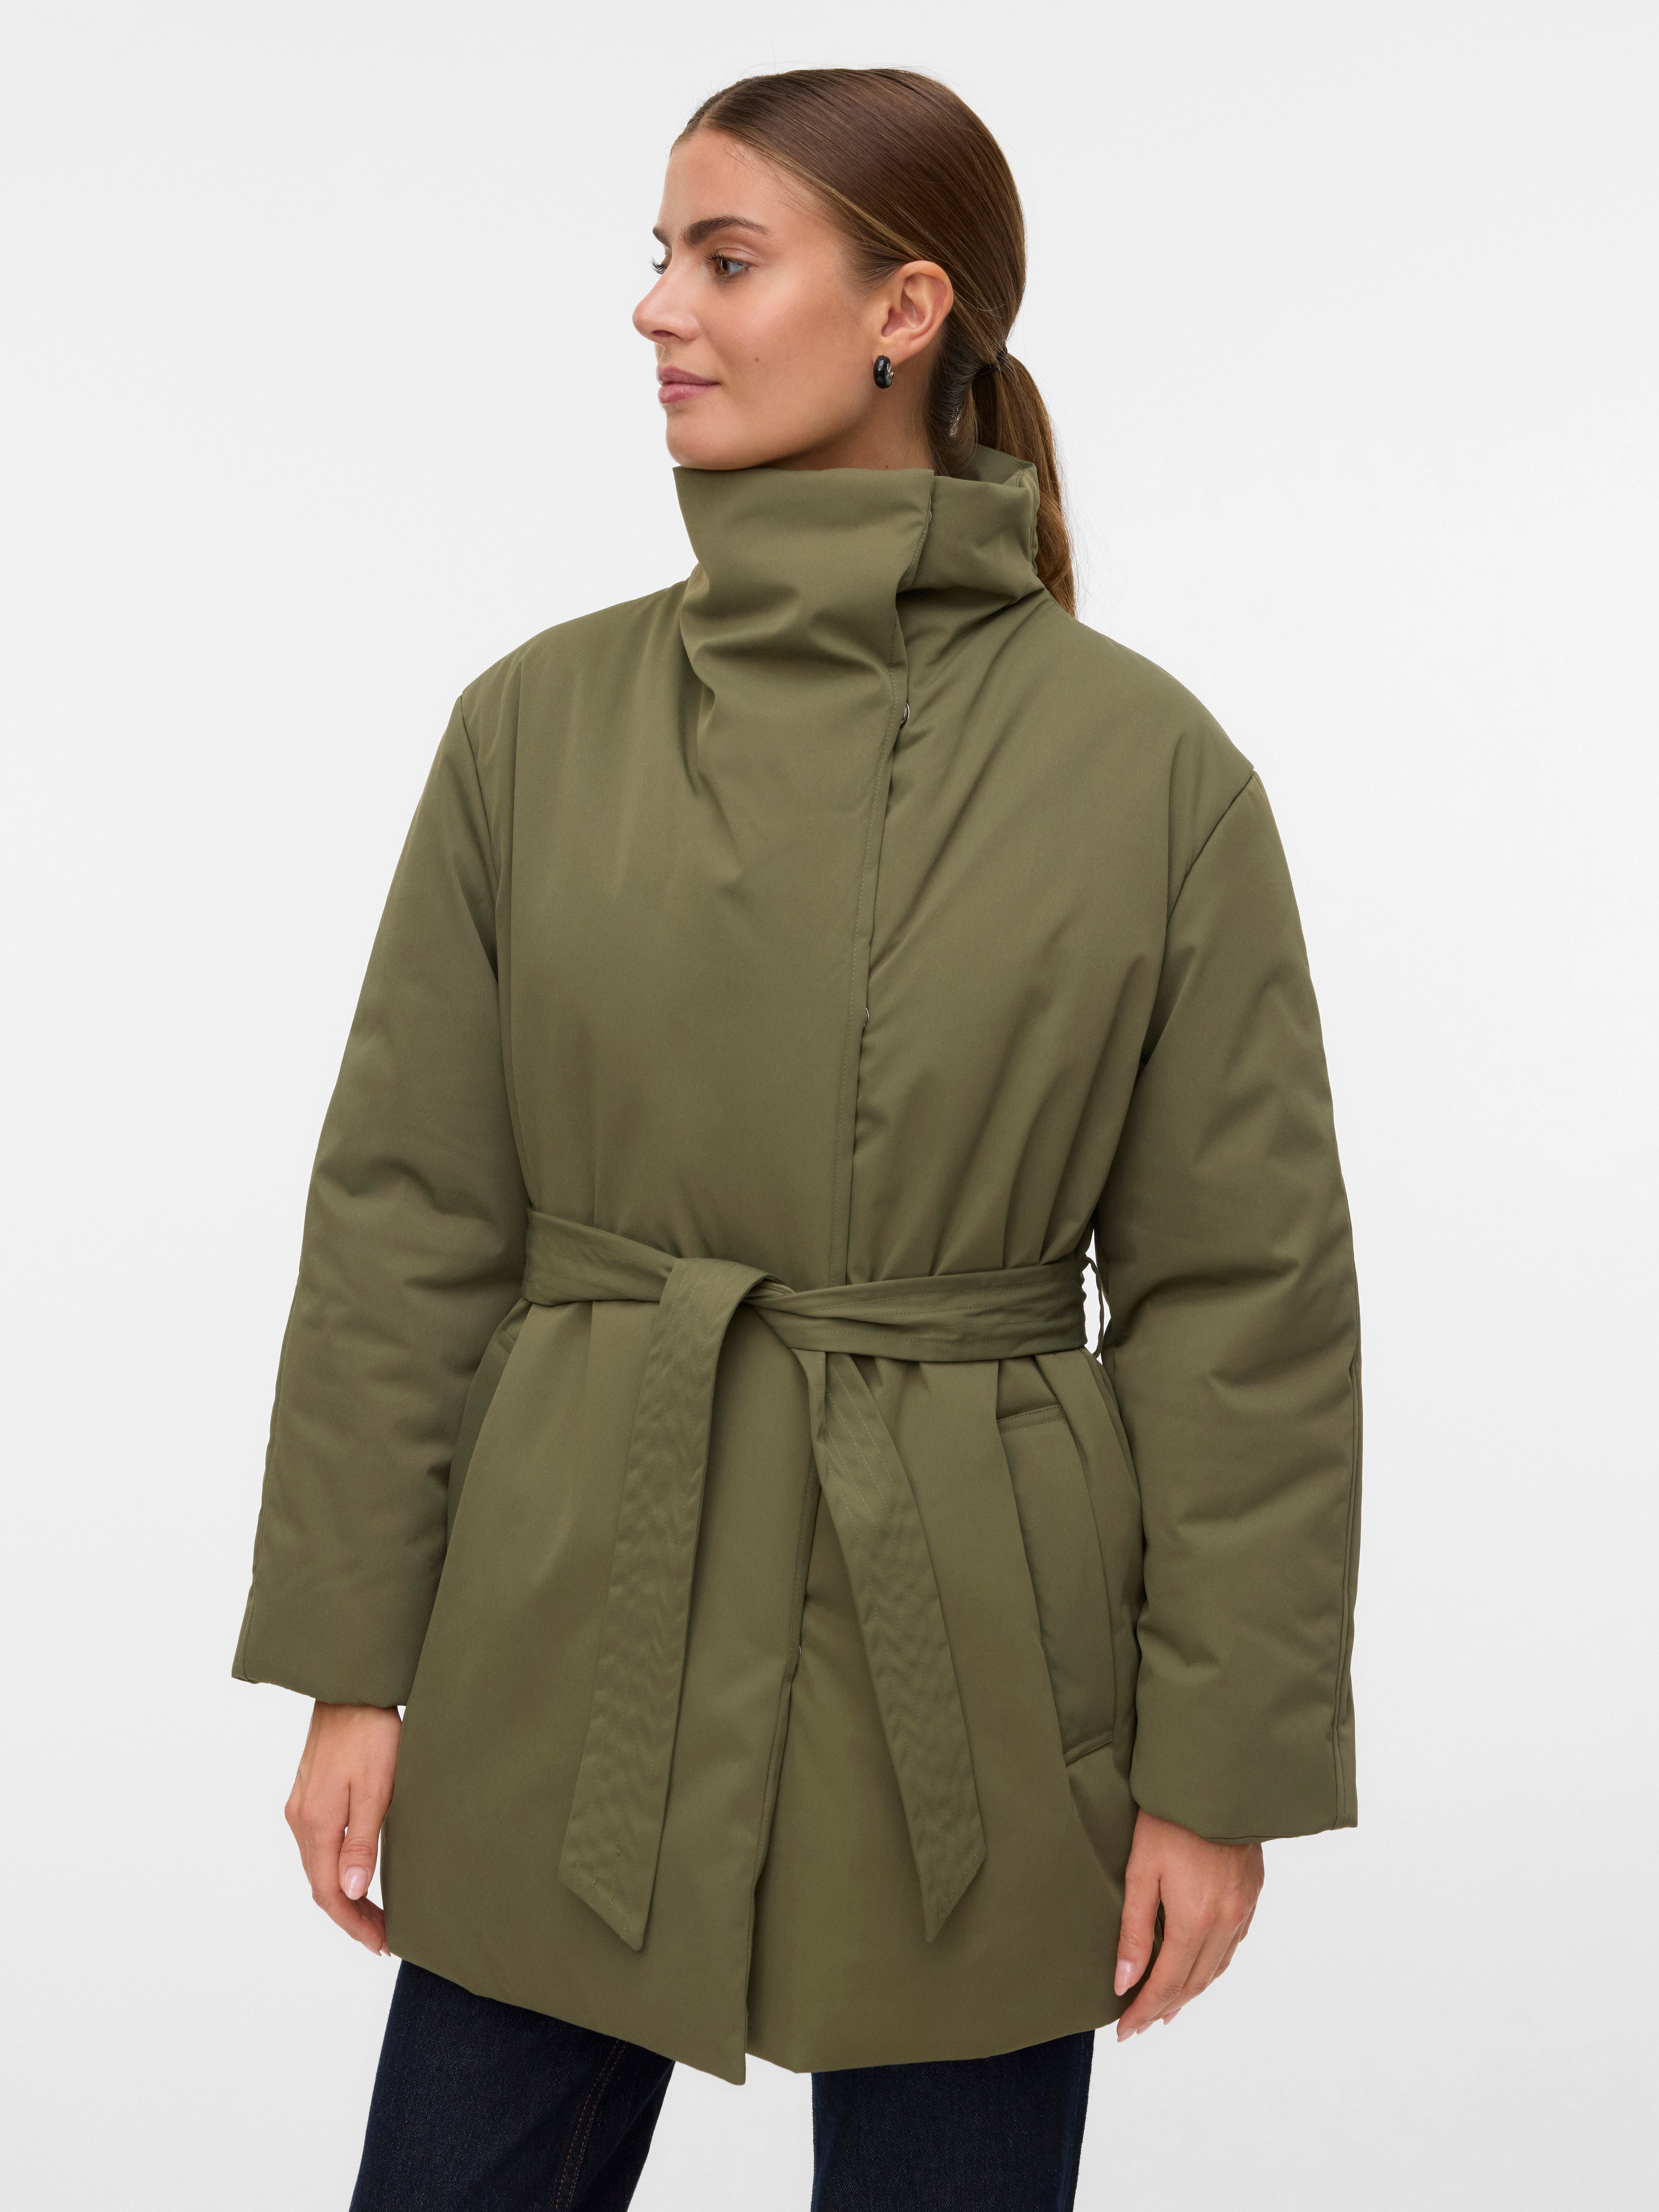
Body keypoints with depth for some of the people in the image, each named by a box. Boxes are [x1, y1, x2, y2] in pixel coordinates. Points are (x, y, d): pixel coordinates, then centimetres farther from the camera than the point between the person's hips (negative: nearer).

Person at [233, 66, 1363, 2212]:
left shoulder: (1147, 763, -6)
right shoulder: (542, 722, 0)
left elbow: (1250, 1290, -5)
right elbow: (404, 1221, 2)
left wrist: (1221, 1767, -5)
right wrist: (352, 1667, 0)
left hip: (969, 1663, -1)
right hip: (576, 1644, 2)